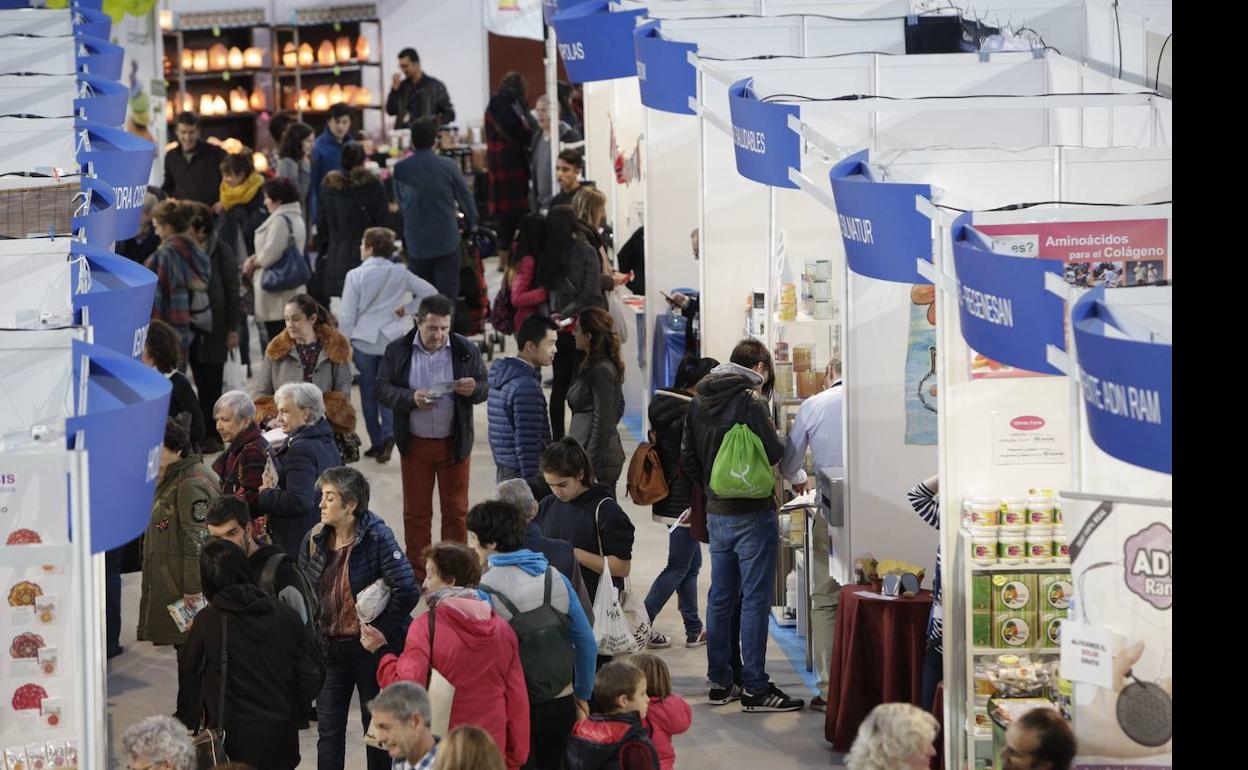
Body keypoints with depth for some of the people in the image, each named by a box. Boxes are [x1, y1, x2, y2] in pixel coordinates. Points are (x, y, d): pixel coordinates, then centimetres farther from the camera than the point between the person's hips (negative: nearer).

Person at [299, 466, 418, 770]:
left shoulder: (377, 537, -16)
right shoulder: (314, 540, 0)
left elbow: (407, 592, -22)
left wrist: (381, 631, -17)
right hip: (331, 647, 5)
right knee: (328, 731, 6)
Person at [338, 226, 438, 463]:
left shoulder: (355, 275, -9)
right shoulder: (400, 273, -1)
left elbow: (347, 315, -7)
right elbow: (430, 292, -1)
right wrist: (406, 309, 5)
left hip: (364, 339, -2)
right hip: (393, 339, 2)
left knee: (368, 390, 10)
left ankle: (376, 442, 11)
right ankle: (389, 432, -16)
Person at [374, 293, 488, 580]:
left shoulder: (466, 351, -2)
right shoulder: (398, 351, -3)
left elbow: (485, 388, 5)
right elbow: (382, 390, -4)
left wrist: (474, 389, -20)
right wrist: (410, 399, -22)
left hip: (454, 443, 0)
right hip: (414, 443, 0)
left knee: (456, 511, 6)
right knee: (416, 512, 7)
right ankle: (417, 576, 16)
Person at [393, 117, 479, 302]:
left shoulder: (400, 169, -6)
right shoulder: (448, 166, -10)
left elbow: (400, 202, 8)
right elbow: (465, 197, 2)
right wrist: (471, 223, 22)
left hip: (415, 243, 1)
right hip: (446, 242, -1)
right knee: (447, 294, 3)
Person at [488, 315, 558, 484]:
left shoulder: (501, 373, 9)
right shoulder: (526, 388, -20)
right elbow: (527, 444, -21)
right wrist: (532, 485, -20)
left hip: (504, 470, 10)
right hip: (521, 475, -10)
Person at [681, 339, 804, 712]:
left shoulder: (699, 401, 8)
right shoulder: (750, 399, -15)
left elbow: (688, 459, 12)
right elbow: (775, 452, -15)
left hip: (716, 512, 7)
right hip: (752, 513, -7)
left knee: (721, 597, 13)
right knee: (755, 600, -4)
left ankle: (720, 681, 18)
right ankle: (755, 688, -4)